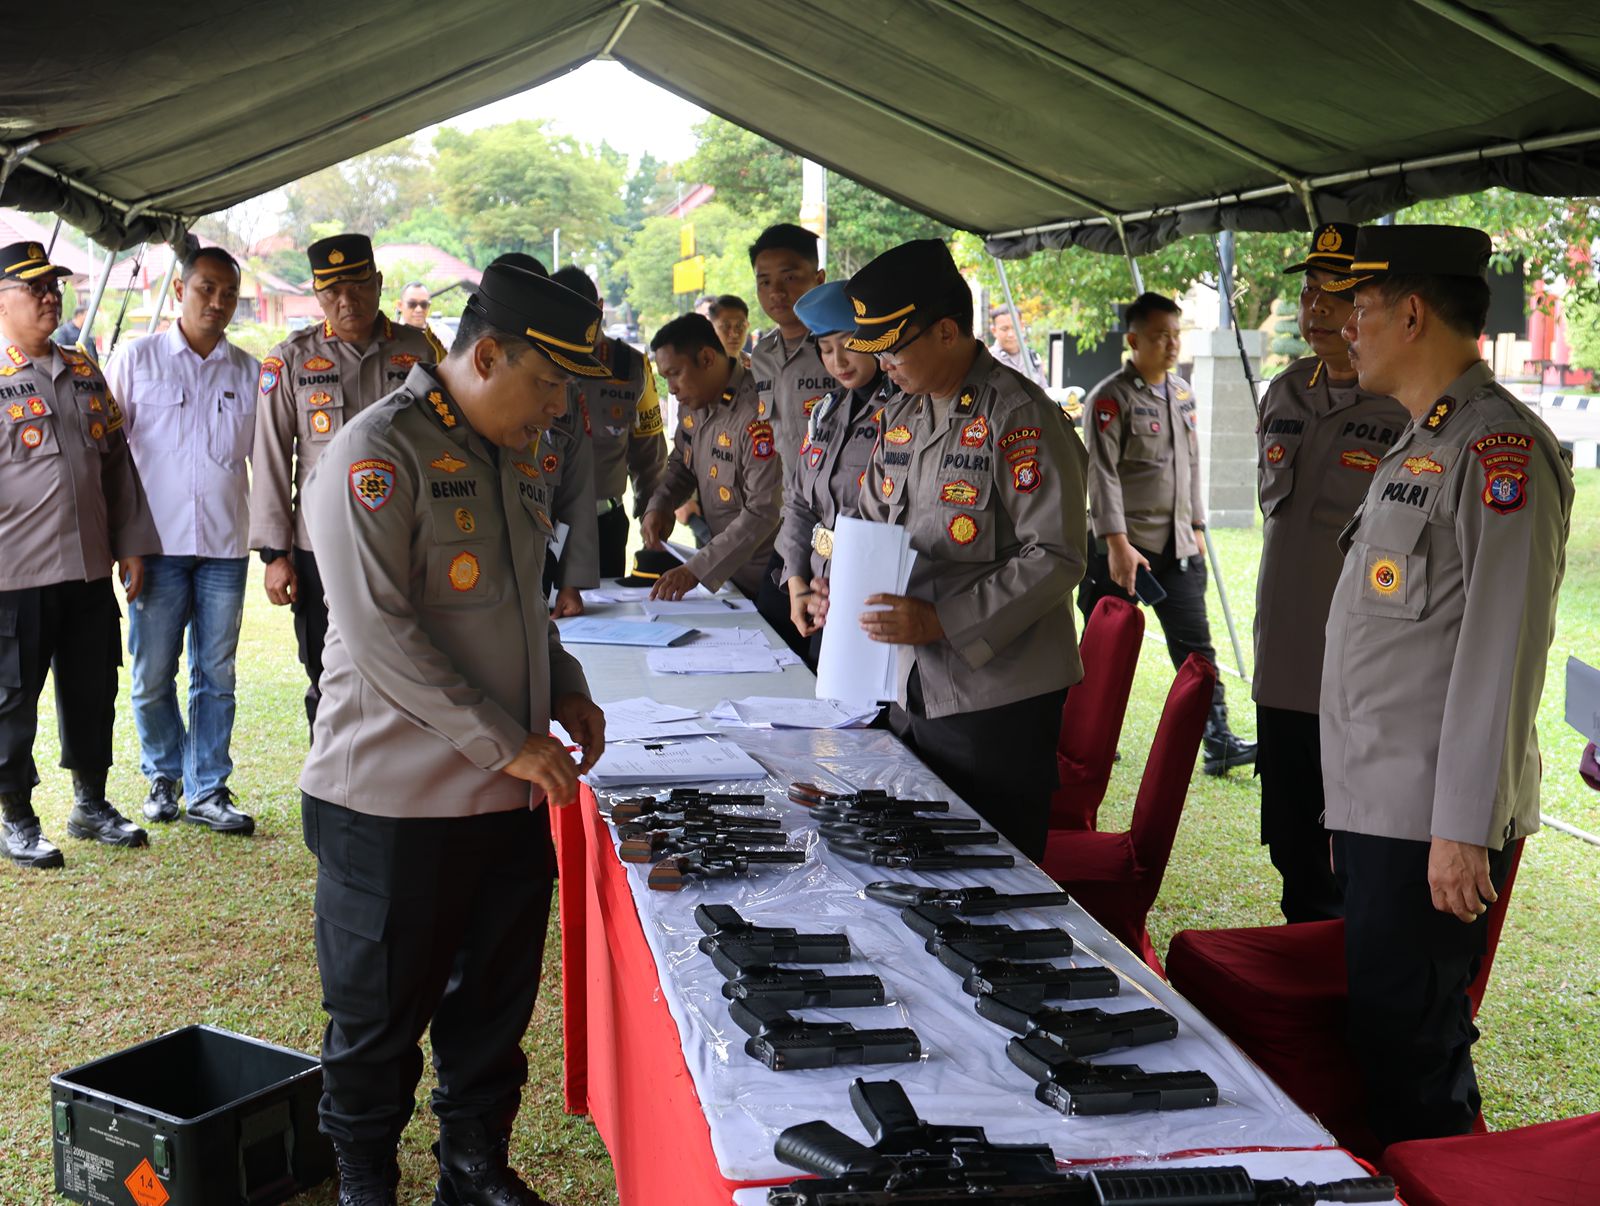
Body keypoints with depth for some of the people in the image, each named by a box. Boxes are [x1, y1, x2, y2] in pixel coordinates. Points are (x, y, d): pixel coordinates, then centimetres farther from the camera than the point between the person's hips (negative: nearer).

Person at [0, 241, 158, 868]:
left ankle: (90, 805, 29)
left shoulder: (83, 371, 13)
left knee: (93, 692, 13)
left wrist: (131, 546, 12)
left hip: (90, 569, 6)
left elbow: (117, 462, 16)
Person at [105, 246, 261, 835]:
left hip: (225, 546, 2)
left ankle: (207, 790, 14)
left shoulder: (249, 371, 9)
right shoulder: (136, 358, 3)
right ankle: (163, 777, 23)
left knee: (216, 675, 5)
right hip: (157, 543, -2)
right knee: (153, 676, 3)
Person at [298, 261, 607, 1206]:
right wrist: (507, 742, -21)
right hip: (394, 805, -7)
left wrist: (564, 687, 7)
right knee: (381, 1016, 9)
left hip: (508, 796, 7)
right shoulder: (378, 454, -16)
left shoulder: (510, 455, 11)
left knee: (494, 1003, 17)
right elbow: (378, 635, -22)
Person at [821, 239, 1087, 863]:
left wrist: (942, 621, -24)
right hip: (912, 689, 8)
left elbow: (1055, 557, -19)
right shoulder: (901, 415, 12)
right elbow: (874, 522, 23)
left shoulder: (1020, 419, -14)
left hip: (998, 699, -7)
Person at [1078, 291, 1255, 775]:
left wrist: (1196, 526, 18)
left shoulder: (1182, 393, 13)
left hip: (1177, 547, 6)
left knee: (1195, 645, 2)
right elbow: (1103, 475, -15)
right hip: (1124, 547, -6)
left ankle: (1218, 743, 2)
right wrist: (1117, 543, -21)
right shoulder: (1110, 398, -9)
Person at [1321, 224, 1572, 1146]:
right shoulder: (1418, 444, 18)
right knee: (1380, 1030, 17)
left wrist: (1464, 830, -21)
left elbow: (1502, 651, -20)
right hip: (1374, 809, 10)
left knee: (1412, 1049, -3)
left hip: (1432, 824, -10)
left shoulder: (1501, 447, -14)